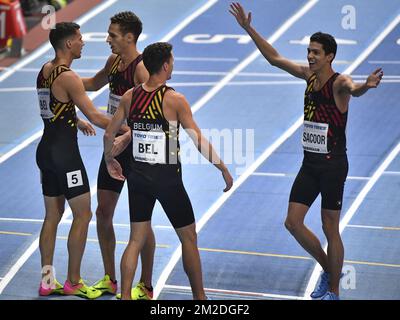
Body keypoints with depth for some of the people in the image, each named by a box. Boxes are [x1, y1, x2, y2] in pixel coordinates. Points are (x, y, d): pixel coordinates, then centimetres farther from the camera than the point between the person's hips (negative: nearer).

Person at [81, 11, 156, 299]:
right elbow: (93, 84, 27)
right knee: (103, 212, 12)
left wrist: (125, 138, -39)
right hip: (114, 146, 9)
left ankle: (146, 287, 10)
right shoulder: (114, 61, 7)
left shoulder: (142, 68, -19)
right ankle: (109, 280, 24)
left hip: (136, 149, -9)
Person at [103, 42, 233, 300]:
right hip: (167, 177, -5)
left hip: (138, 175, 5)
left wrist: (109, 160, 27)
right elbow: (200, 142, -12)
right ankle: (199, 296, 19)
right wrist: (223, 169, -2)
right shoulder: (175, 100, -13)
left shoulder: (129, 97, 1)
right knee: (189, 238, 11)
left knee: (136, 240, 12)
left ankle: (125, 296, 8)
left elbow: (109, 135, 8)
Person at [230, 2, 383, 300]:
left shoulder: (339, 82, -16)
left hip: (333, 165, -7)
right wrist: (249, 29, 13)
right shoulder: (309, 75, 5)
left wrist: (365, 86, -65)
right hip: (310, 163, 7)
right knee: (293, 222, 7)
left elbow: (352, 89, -41)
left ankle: (333, 291, 13)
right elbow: (274, 58, 15)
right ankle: (328, 269, 26)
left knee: (330, 229, 0)